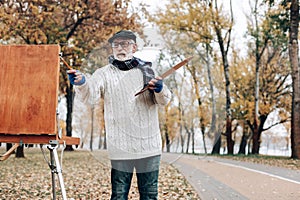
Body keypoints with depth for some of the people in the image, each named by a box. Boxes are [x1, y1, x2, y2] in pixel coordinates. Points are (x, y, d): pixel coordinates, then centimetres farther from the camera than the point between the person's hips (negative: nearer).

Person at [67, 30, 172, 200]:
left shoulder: (146, 70, 9)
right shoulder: (105, 73, 3)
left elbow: (165, 100, 4)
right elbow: (90, 96, -15)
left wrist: (160, 90, -20)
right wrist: (81, 83, -37)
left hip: (149, 145, 2)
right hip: (120, 147, -2)